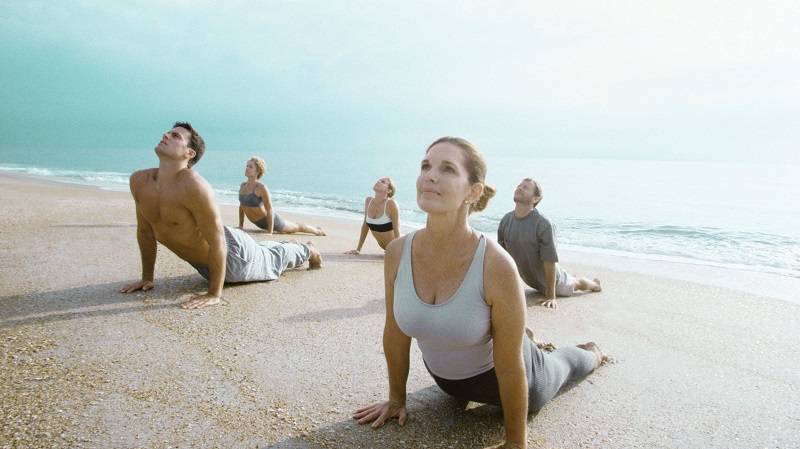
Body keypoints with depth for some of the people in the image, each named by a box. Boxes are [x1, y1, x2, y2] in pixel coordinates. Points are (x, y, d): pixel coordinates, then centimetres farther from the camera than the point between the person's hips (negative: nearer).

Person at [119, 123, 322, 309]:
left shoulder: (194, 186, -39)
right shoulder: (139, 181, -17)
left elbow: (218, 242, -34)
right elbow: (145, 231, -2)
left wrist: (214, 294, -30)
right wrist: (146, 278, 2)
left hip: (232, 254, -6)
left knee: (272, 260, 24)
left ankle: (307, 251, 54)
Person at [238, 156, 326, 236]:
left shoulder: (261, 188, -29)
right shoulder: (242, 186, -7)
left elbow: (270, 210, -27)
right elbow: (241, 206, 8)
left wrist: (270, 232, -26)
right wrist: (240, 226, 10)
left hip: (271, 220, -8)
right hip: (259, 223, 8)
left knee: (296, 227, 18)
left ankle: (317, 230, 44)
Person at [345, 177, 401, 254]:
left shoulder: (391, 204, -23)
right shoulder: (368, 201, -5)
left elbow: (397, 231, -20)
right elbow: (365, 225, 4)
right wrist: (358, 249, 5)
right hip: (384, 247, 6)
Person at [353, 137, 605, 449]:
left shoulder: (497, 267, -40)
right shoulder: (397, 253, -26)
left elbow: (510, 368, -28)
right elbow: (395, 333, -10)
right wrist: (396, 399, 2)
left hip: (500, 378, -3)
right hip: (443, 377, 3)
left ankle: (592, 352, 65)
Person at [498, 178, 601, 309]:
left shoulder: (543, 224, -34)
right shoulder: (505, 220, -17)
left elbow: (550, 261, -31)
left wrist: (551, 296, -28)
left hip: (551, 277, -4)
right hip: (529, 279, 4)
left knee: (574, 284, 26)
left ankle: (595, 284, 57)